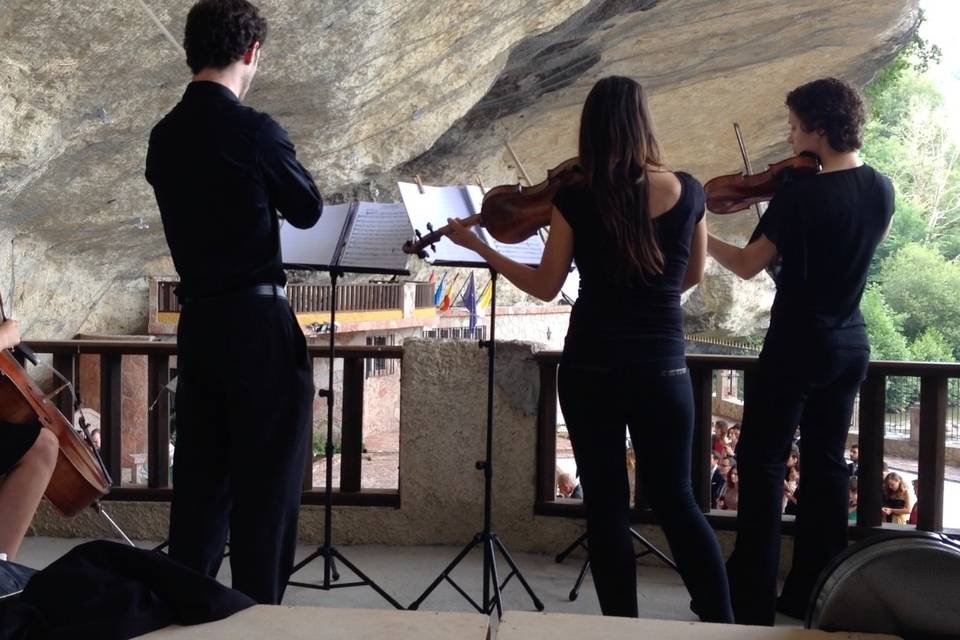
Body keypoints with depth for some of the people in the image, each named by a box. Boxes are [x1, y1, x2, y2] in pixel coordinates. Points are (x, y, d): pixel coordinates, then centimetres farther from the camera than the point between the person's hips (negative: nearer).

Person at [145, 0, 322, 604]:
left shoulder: (165, 136, 6)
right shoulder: (253, 130, -14)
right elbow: (308, 210, 0)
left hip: (197, 321, 7)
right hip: (259, 322, -7)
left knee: (200, 475, 16)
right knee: (267, 482, 3)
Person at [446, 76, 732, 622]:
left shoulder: (575, 197, -9)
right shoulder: (688, 191, -2)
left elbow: (546, 287, -1)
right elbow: (693, 275, 11)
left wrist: (478, 247, 10)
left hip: (591, 368, -2)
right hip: (664, 368, 2)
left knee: (607, 505, 8)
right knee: (676, 500, 15)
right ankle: (722, 621, 14)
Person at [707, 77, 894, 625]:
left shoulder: (800, 193, -19)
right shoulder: (881, 189, 2)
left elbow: (748, 265, -13)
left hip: (798, 344, -7)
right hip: (850, 345, 7)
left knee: (762, 462, 1)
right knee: (826, 462, 13)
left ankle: (753, 600, 3)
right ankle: (815, 594, 20)